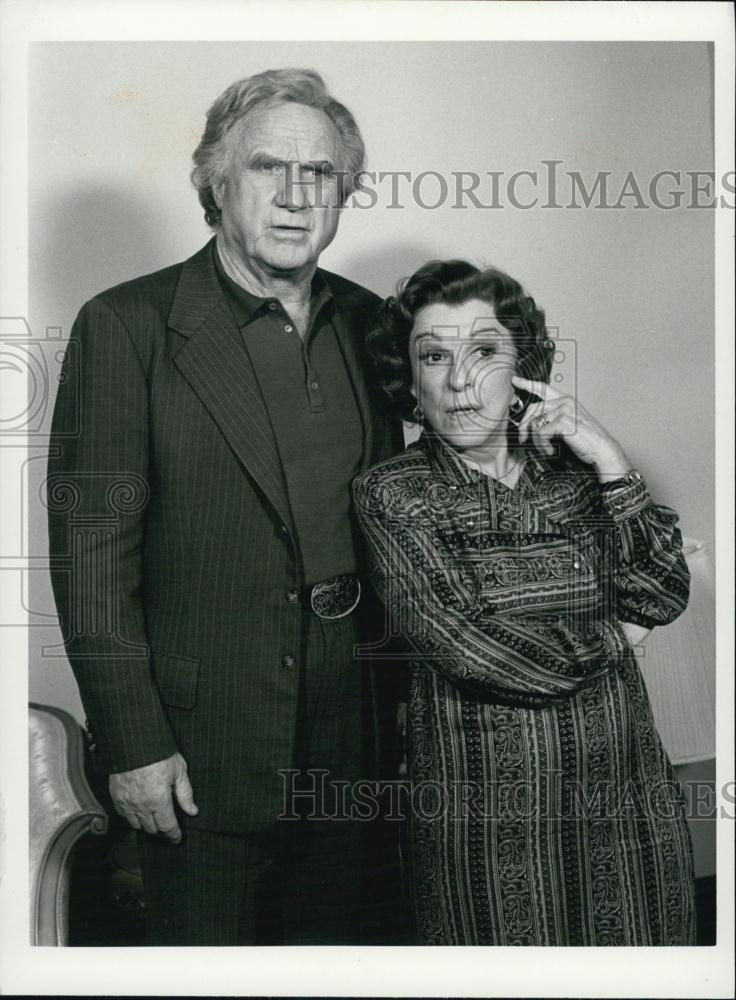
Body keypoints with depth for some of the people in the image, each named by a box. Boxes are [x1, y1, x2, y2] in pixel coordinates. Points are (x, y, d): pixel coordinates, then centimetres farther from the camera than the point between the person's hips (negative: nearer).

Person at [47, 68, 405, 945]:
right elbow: (91, 550, -11)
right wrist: (132, 745, -13)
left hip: (353, 743, 5)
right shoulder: (127, 325, -9)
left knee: (338, 942, 20)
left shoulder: (366, 324, 6)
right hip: (203, 756, -4)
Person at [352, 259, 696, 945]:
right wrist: (613, 636, -6)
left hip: (623, 791, 4)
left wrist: (611, 464, -13)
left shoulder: (572, 467, 3)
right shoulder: (391, 491, -7)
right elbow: (466, 646, -17)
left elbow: (662, 598, -6)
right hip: (487, 804, -3)